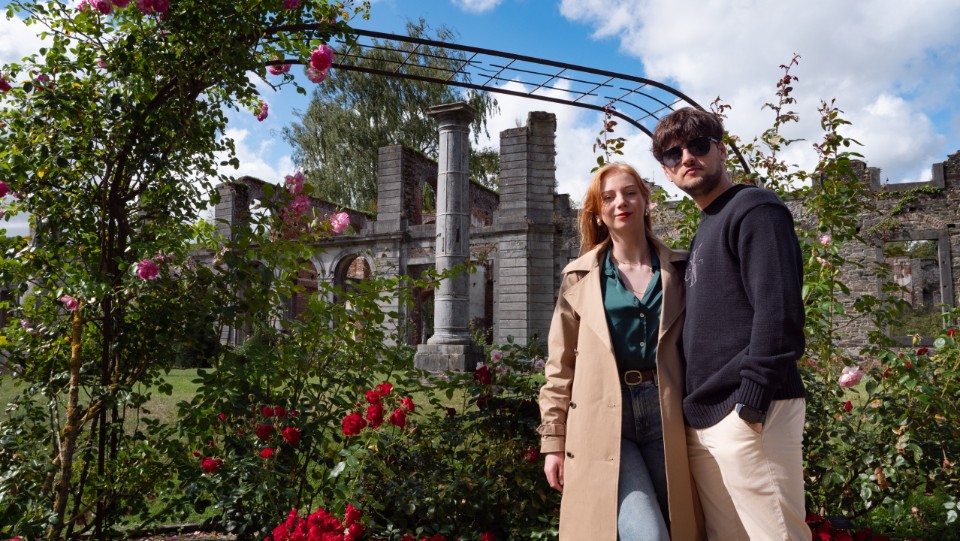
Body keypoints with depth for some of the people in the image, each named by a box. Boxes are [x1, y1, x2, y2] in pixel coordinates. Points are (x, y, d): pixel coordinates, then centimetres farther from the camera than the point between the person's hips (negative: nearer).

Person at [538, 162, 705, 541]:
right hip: (603, 422, -2)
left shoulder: (678, 270, 9)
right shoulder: (580, 277, 5)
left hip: (666, 414, 2)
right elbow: (560, 366, 5)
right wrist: (553, 441, 2)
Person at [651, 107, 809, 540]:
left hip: (747, 414, -8)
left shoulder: (754, 208, -4)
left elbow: (777, 310, -15)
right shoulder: (705, 231, 22)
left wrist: (752, 401, -19)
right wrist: (696, 407, 15)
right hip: (703, 421, 8)